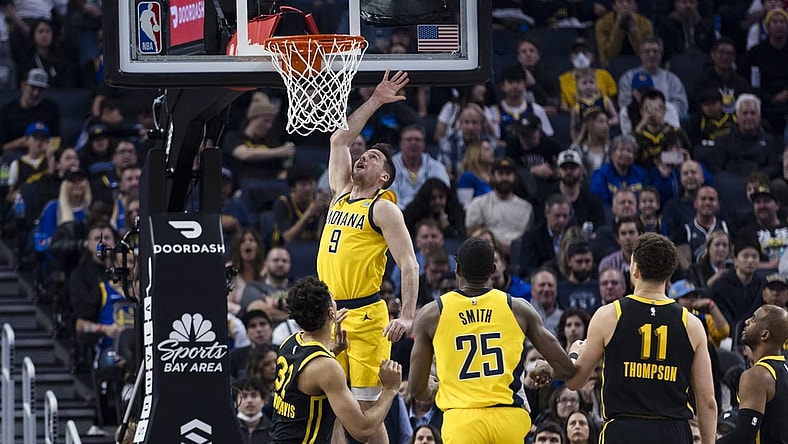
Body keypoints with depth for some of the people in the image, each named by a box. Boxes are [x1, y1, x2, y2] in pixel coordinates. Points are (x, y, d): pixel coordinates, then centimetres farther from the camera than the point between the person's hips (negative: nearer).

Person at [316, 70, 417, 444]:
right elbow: (339, 139, 24)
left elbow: (409, 265, -9)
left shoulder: (383, 209, -2)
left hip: (365, 317, -7)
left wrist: (407, 316, -21)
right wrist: (374, 101, 21)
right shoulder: (341, 195, 18)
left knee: (367, 408, -9)